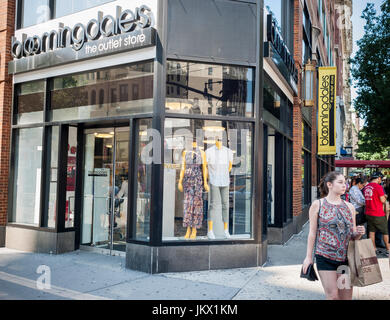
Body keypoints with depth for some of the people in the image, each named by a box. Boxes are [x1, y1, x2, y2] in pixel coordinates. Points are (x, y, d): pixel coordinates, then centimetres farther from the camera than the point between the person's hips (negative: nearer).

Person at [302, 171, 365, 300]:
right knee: (333, 296, -3)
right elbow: (312, 232, 0)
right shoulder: (317, 205, -2)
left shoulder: (349, 207, 10)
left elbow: (353, 235, 16)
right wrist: (309, 257, -2)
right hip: (325, 257, -4)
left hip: (346, 257, 4)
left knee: (346, 296, 8)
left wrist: (359, 233, -7)